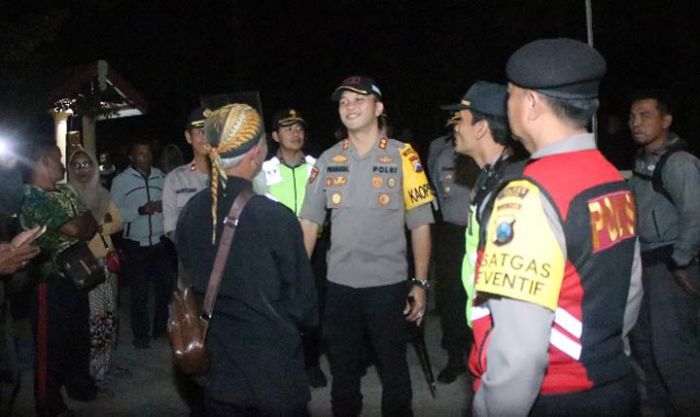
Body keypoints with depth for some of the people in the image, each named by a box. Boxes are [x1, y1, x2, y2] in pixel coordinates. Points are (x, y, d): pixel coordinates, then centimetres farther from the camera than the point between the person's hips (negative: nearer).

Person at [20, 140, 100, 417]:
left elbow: (90, 227, 12)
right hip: (50, 282, -8)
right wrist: (90, 217, -4)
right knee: (51, 343, 6)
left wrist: (85, 227, -9)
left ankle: (77, 383, 40)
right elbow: (75, 228, -23)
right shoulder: (31, 196, -17)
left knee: (79, 335, 21)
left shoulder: (66, 192, 10)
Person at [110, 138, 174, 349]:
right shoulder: (121, 180, -3)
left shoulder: (160, 176, 7)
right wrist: (141, 210, -17)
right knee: (139, 291, 8)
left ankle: (161, 328, 25)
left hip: (160, 242, 3)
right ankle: (141, 335, 21)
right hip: (136, 244, -3)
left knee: (166, 285, 7)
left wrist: (165, 206, -9)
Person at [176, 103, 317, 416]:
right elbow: (302, 301, -12)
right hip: (274, 372, -4)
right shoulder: (276, 217, -22)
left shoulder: (190, 213, -8)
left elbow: (192, 279, 6)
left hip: (218, 370, 4)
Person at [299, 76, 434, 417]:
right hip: (339, 284, 3)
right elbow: (309, 221, 5)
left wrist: (420, 282, -7)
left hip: (388, 283, -3)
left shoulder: (402, 156, -5)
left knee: (393, 369, 11)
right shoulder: (328, 160, 4)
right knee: (342, 370, 17)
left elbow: (420, 224, -4)